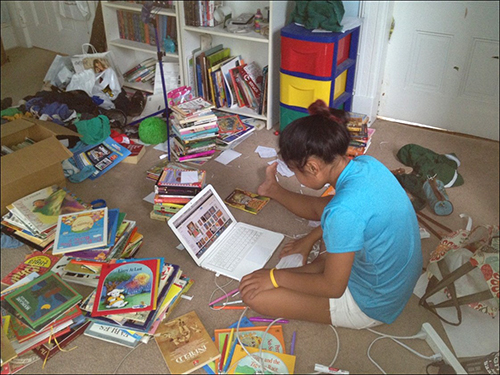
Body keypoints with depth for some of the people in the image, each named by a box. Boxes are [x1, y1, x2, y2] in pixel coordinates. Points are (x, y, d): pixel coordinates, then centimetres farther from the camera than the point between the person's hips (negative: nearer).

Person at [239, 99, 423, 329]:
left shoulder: (344, 210, -38)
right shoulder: (367, 164, -12)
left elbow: (333, 288, -25)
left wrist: (275, 277, -14)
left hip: (371, 307, -8)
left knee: (253, 293, -13)